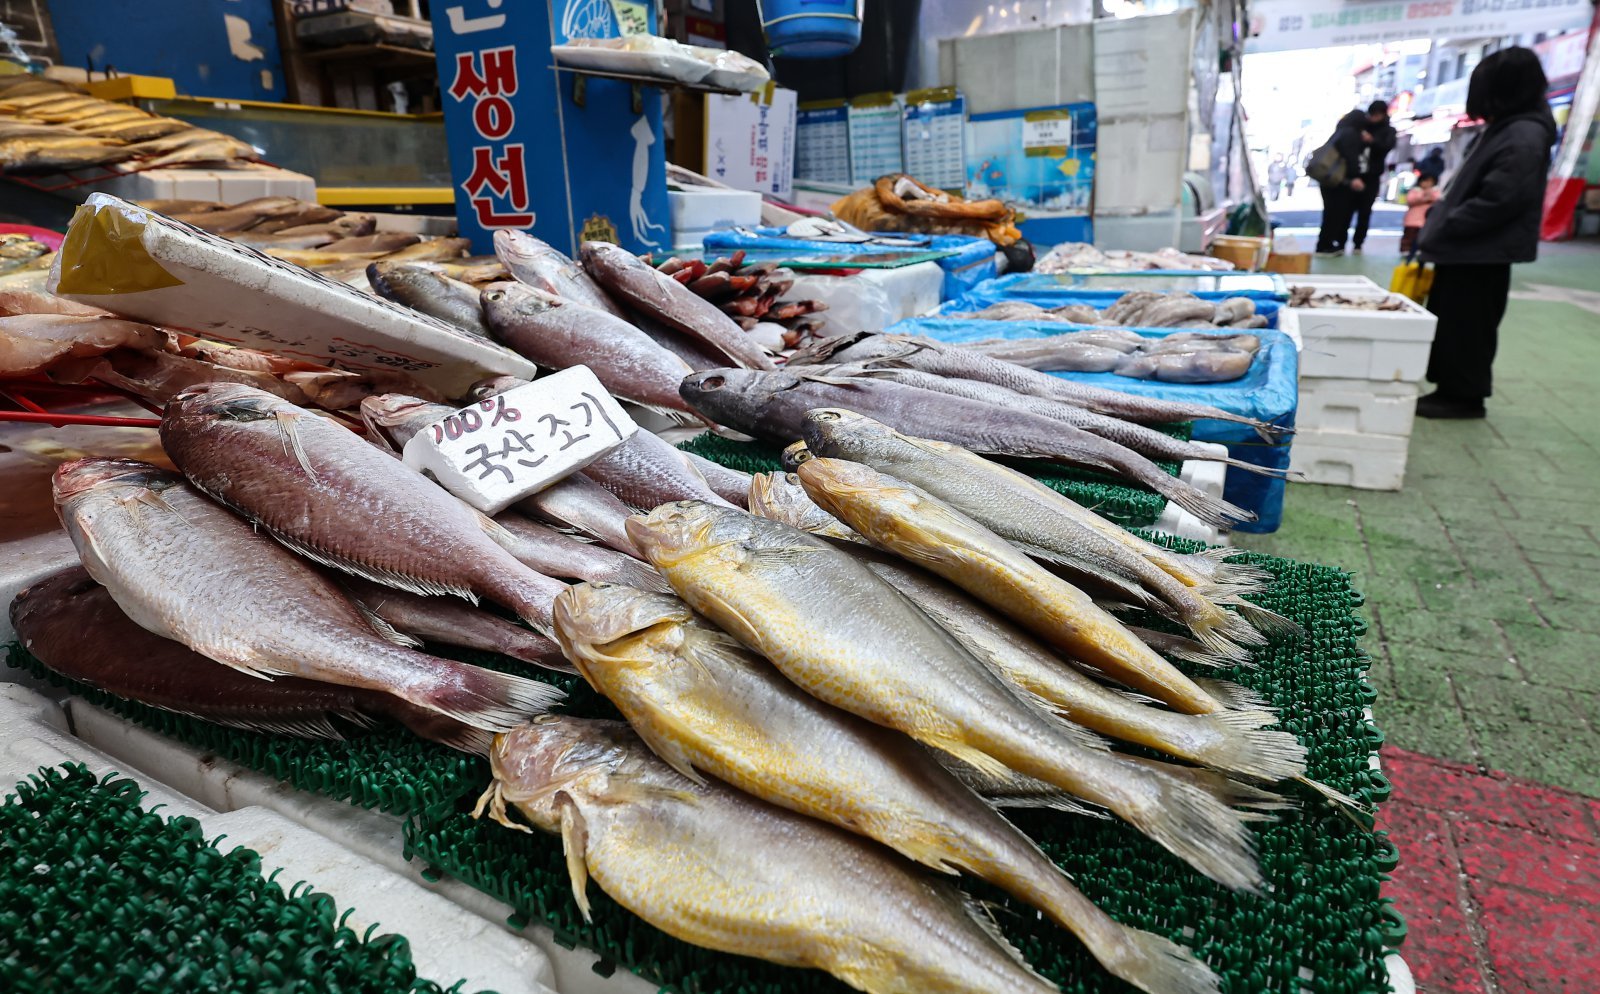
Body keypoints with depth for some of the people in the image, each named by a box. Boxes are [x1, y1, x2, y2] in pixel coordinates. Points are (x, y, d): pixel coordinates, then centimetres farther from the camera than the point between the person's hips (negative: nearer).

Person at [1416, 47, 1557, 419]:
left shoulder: (1523, 138, -17)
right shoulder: (1507, 128, 15)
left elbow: (1498, 200, -24)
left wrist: (1443, 227, -18)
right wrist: (1441, 224, 11)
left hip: (1482, 253, -10)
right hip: (1468, 249, 10)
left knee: (1466, 325, -2)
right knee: (1450, 321, 14)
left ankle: (1464, 396, 7)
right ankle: (1452, 390, 23)